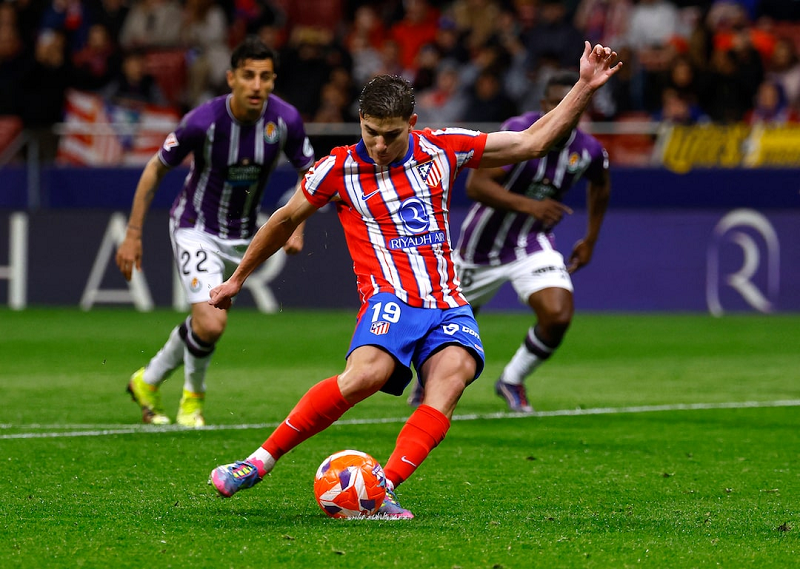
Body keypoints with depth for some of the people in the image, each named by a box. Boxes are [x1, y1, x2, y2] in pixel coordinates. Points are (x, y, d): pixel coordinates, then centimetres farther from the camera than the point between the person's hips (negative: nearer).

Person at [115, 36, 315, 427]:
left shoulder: (285, 119, -16)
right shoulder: (203, 121, -25)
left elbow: (309, 173, 2)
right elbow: (156, 168, -10)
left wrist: (297, 228, -12)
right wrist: (133, 234, -10)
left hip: (242, 235, 4)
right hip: (196, 228, -4)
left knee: (203, 325, 14)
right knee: (211, 324, -20)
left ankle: (148, 381, 40)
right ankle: (193, 395, 10)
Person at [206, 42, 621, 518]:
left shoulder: (442, 150, 9)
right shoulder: (340, 168, 3)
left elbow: (533, 141, 13)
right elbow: (287, 220, 19)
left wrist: (585, 88, 5)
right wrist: (238, 279, 28)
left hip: (448, 307, 3)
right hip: (392, 300, -3)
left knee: (452, 373, -30)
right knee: (366, 374, -34)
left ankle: (380, 493, -38)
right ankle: (261, 461, -22)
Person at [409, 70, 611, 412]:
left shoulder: (588, 151, -9)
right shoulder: (518, 132, -25)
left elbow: (600, 185, 16)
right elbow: (476, 185, -30)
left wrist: (590, 240, 15)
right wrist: (528, 205, -41)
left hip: (533, 243, 3)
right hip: (485, 240, -3)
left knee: (558, 316, -19)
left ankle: (512, 381, 7)